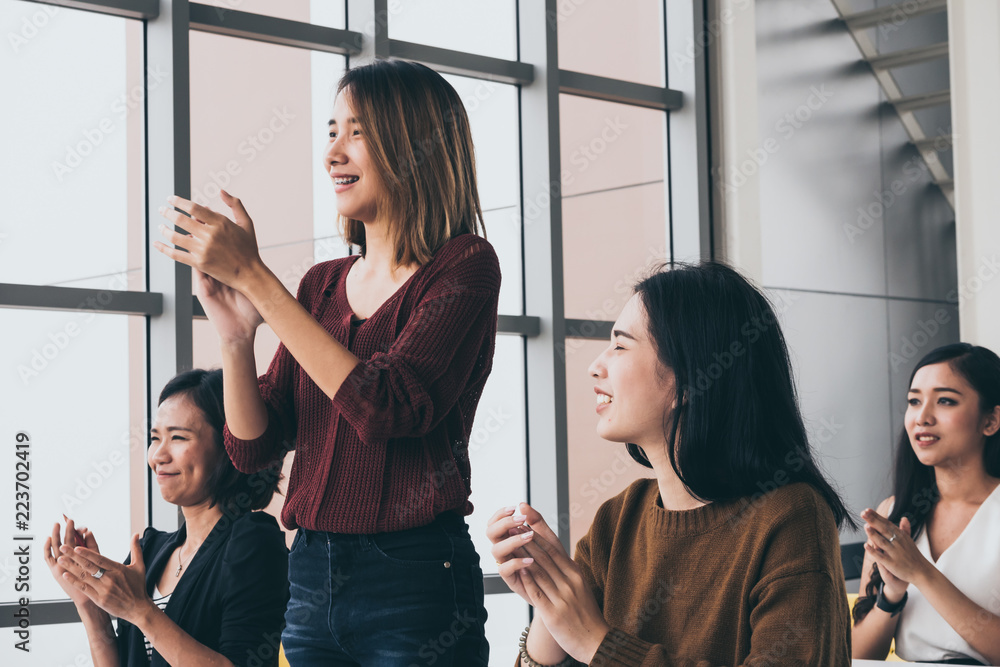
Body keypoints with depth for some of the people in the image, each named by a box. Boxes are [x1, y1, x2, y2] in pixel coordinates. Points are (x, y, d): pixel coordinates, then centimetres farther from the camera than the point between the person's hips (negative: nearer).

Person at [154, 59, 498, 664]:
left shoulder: (464, 265, -7)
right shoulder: (323, 285, 10)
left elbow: (388, 409, -22)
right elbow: (253, 447, 7)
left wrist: (253, 276, -19)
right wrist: (236, 335, -11)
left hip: (415, 584, -5)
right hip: (311, 576, 6)